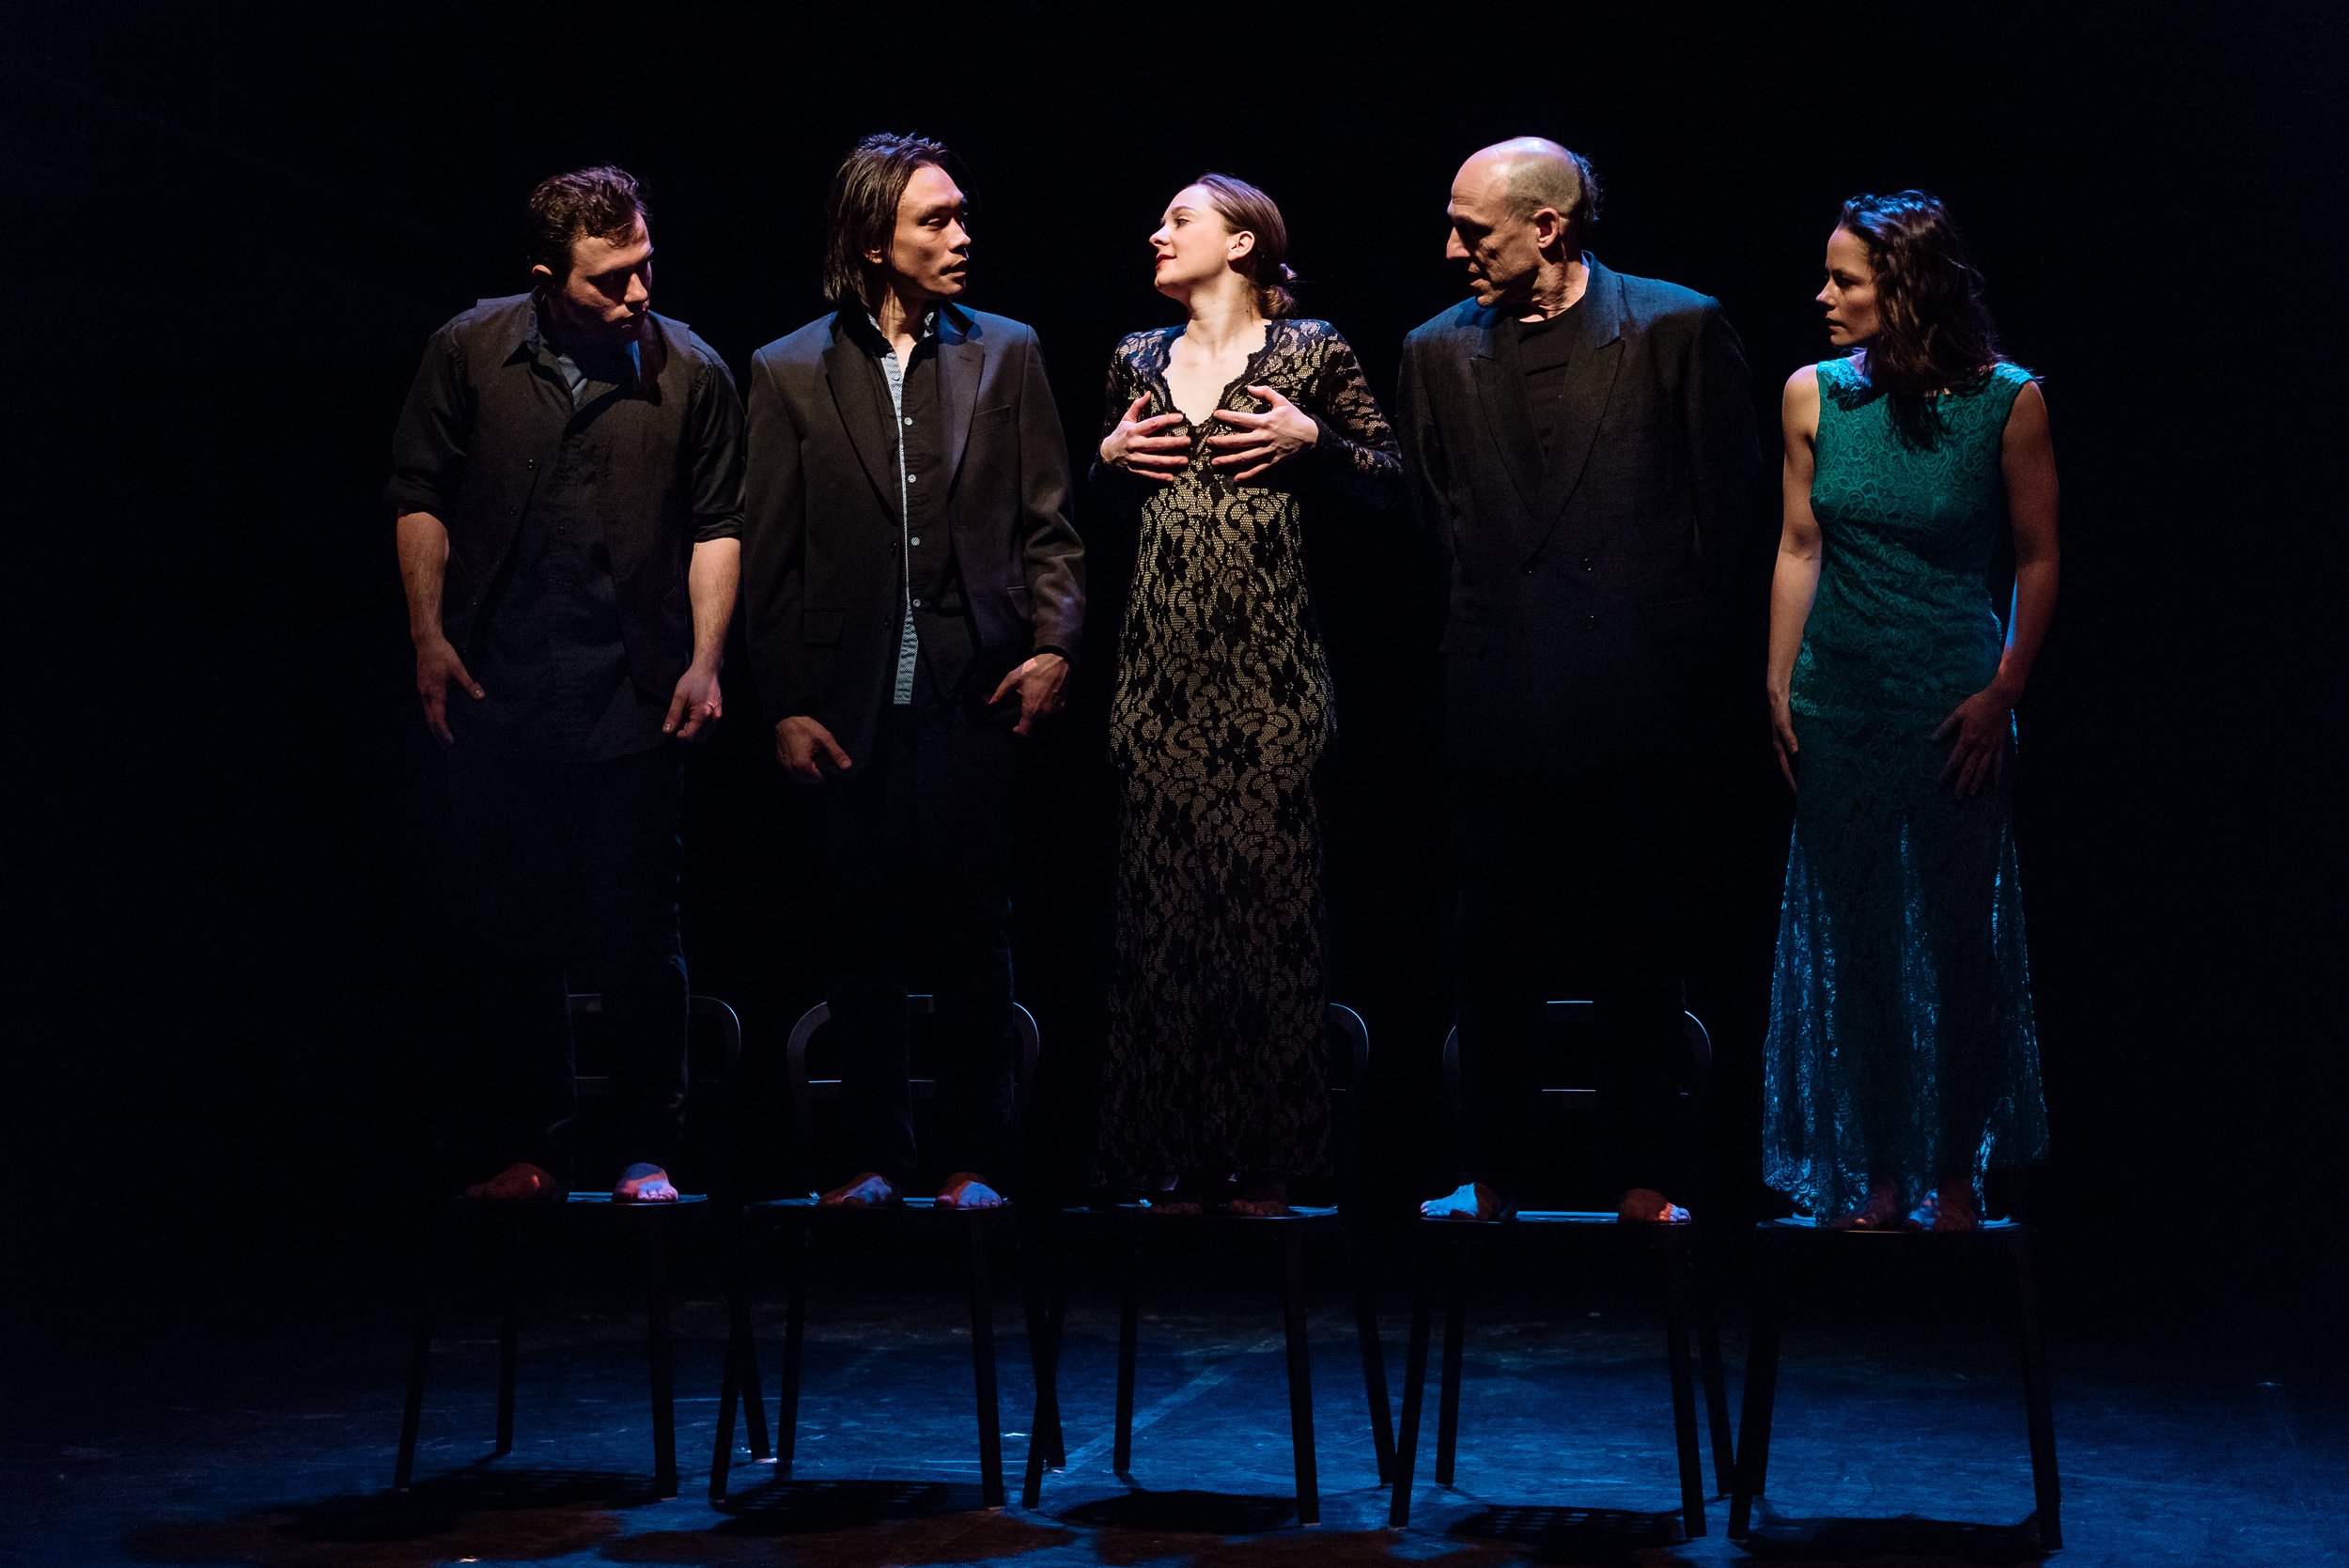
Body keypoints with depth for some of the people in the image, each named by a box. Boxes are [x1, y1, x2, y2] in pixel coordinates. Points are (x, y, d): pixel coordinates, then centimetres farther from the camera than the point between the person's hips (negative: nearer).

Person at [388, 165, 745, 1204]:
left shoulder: (691, 372, -1)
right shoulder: (469, 352, 2)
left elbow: (717, 525, 4)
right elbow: (420, 494, 8)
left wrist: (706, 661, -3)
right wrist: (427, 635, 1)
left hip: (635, 707, -1)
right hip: (498, 696, 2)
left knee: (638, 938, 2)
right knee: (515, 935, 9)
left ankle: (648, 1153, 14)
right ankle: (532, 1150, 20)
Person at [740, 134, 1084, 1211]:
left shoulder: (1006, 353, 7)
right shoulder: (789, 372, 4)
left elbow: (1047, 523, 7)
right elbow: (770, 558, 4)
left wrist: (1054, 646, -7)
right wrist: (785, 706, -1)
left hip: (975, 697, 0)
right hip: (854, 707, 0)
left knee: (974, 936, 5)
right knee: (863, 940, 8)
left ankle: (976, 1162, 15)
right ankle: (876, 1158, 20)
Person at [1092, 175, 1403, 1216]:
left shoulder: (1310, 351, 2)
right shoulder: (1137, 360, 15)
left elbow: (1392, 476, 4)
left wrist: (1309, 440, -10)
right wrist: (1109, 458, 5)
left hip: (1266, 662, -4)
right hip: (1163, 663, 4)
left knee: (1266, 881, -3)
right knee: (1165, 888, 2)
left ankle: (1265, 1153, 7)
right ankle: (1177, 1152, 11)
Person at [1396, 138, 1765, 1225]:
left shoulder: (1678, 329, -1)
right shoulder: (1438, 352, 8)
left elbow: (1731, 511, 2)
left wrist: (1678, 643, 2)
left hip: (1640, 708, -2)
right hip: (1499, 707, 3)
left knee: (1639, 950, 6)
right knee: (1494, 950, 8)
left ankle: (1641, 1180, 17)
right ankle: (1491, 1175, 20)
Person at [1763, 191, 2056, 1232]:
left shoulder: (2008, 401, -9)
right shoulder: (1815, 394, -1)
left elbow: (2040, 559, -2)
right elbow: (1800, 548, 5)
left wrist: (2002, 695, -8)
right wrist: (1778, 690, 4)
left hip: (1956, 707, -3)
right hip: (1837, 705, 3)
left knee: (1957, 937, 7)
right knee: (1852, 939, 9)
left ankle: (1956, 1167, 24)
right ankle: (1877, 1168, 23)